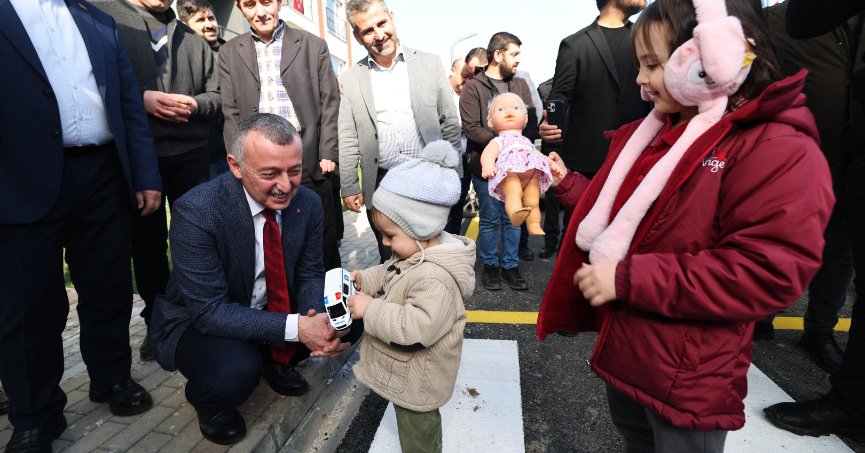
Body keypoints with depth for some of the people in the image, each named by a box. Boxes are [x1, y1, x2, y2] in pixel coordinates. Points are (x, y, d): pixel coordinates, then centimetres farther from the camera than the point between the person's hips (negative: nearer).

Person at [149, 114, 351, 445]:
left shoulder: (308, 203, -13)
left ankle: (276, 362, 17)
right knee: (236, 370, -34)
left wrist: (318, 319, -27)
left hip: (271, 310, 5)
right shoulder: (196, 211, -29)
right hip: (198, 321, -5)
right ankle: (208, 402, 5)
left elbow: (310, 275, -4)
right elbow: (210, 309, -29)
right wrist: (296, 327, -38)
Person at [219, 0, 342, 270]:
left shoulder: (313, 45, 7)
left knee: (323, 241, 5)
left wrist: (328, 154, -5)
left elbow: (329, 103, 3)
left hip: (310, 162, -1)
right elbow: (231, 113, 8)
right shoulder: (229, 53, 11)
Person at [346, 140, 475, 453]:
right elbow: (389, 277, 12)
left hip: (415, 383, -9)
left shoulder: (435, 278, -37)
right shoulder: (414, 253, -4)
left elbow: (417, 327, -41)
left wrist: (370, 309, -33)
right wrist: (364, 280, -6)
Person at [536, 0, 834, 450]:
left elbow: (768, 272, -27)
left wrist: (628, 279, -29)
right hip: (620, 350, 8)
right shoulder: (650, 132, 8)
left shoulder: (778, 150, -18)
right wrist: (568, 184, 8)